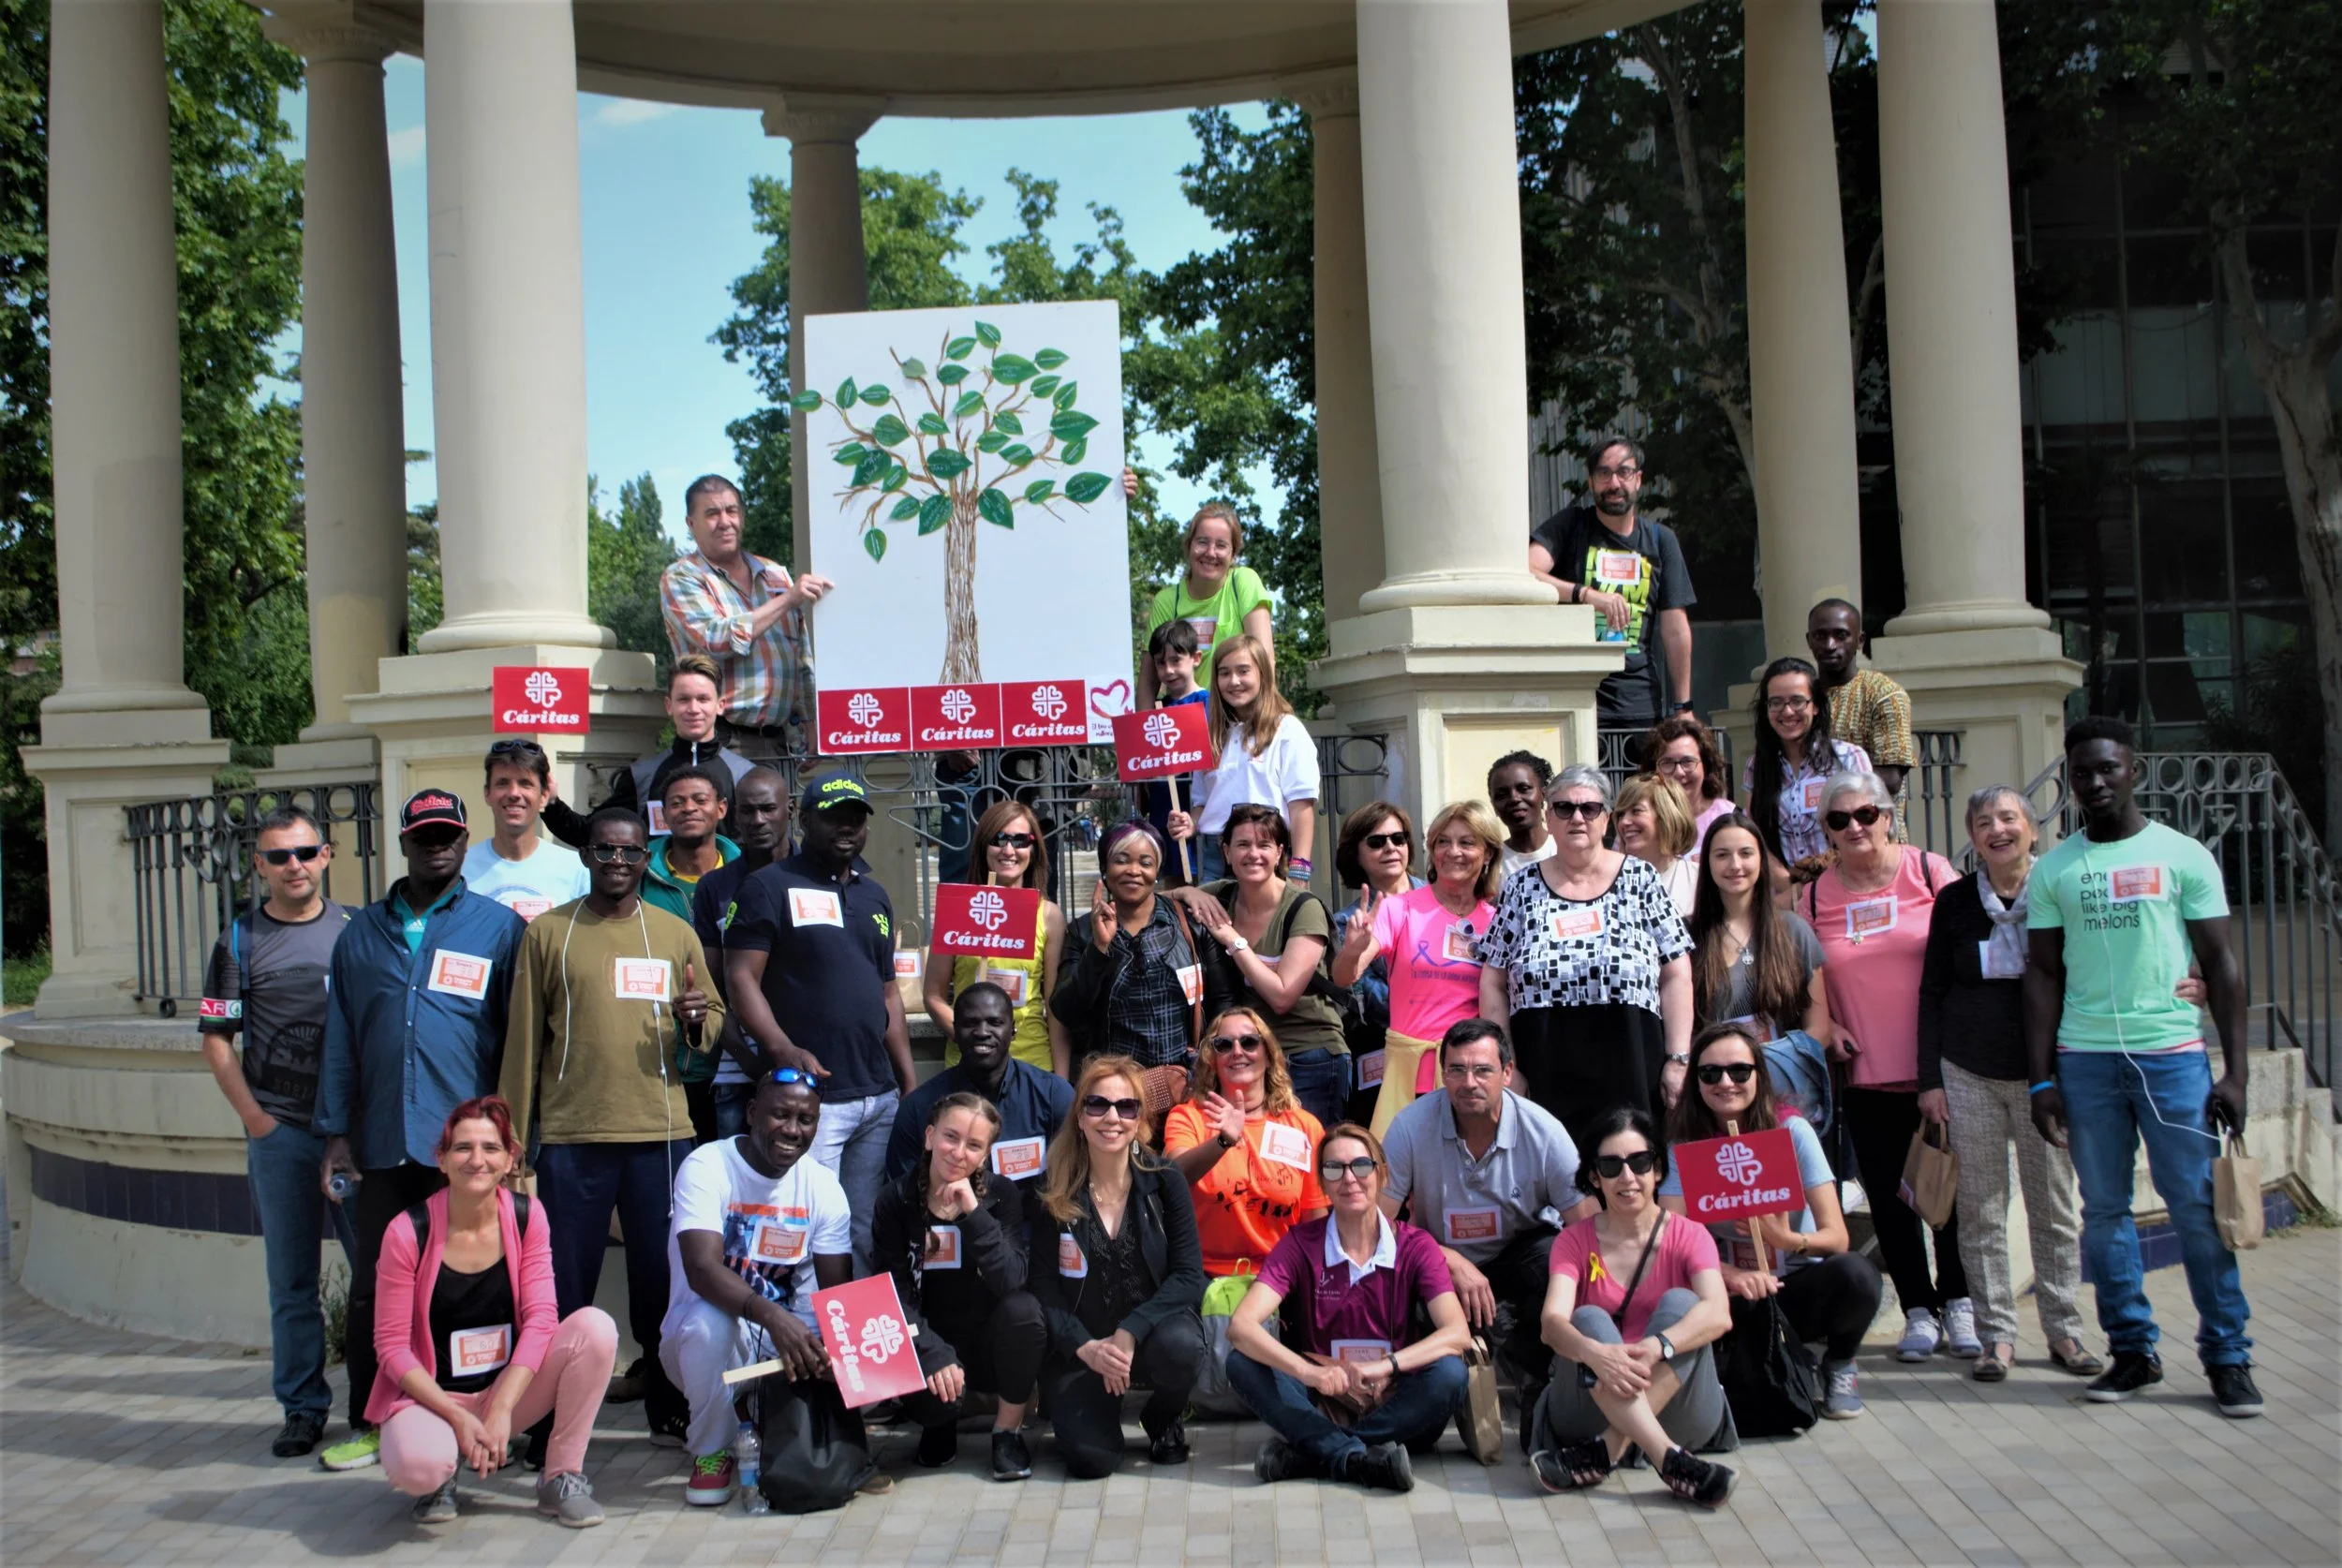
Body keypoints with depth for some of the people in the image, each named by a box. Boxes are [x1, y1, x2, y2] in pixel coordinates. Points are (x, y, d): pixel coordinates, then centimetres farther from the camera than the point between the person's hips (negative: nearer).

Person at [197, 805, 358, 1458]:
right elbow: (216, 1039, 4)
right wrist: (254, 1116, -4)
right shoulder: (240, 940, 4)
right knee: (291, 1281, 6)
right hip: (280, 1131, 0)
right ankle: (302, 1407, 16)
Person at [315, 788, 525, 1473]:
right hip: (382, 1144, 3)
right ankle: (368, 1423, 18)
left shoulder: (498, 927, 5)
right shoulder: (361, 933, 13)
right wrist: (336, 1131, 6)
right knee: (372, 1286, 7)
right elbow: (340, 1040, 12)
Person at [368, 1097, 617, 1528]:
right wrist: (458, 1417, -20)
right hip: (430, 1396, -3)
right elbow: (392, 1346, -11)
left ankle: (561, 1477, -9)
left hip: (509, 1389, 3)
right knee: (417, 1467, -38)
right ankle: (441, 1472, 3)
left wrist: (501, 1410, -21)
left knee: (595, 1326, -23)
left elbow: (540, 1319, -10)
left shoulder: (527, 1217, -6)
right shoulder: (408, 1233, -14)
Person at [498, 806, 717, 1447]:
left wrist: (697, 1024, -9)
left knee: (664, 1276, 4)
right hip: (570, 1136, -1)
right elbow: (523, 1040, 7)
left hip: (661, 1134, 1)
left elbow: (715, 1021, 16)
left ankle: (670, 1410, 18)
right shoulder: (547, 933, 6)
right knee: (564, 1282, 3)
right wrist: (513, 1140, 4)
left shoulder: (677, 934, 10)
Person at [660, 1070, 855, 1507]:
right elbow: (701, 1268, -30)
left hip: (788, 1339, 4)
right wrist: (771, 1315, -47)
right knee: (710, 1320, -37)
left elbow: (837, 1291, -6)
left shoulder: (823, 1187, -1)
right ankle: (711, 1452, -11)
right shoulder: (707, 1167, -15)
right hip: (711, 1337, -4)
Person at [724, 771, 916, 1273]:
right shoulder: (771, 887, -1)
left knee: (868, 1231, 9)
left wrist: (910, 1080, 16)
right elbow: (741, 978, -9)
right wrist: (784, 1050, -22)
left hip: (879, 1096, 6)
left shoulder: (875, 896, 19)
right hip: (811, 1095, -6)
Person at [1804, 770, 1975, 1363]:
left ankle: (1958, 1302, 23)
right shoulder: (1815, 895, 3)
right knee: (1887, 1196, 6)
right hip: (1866, 1075, 2)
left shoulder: (1930, 871, -3)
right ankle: (1918, 1309, 18)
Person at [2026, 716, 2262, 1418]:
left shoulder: (2183, 855, 4)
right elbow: (2043, 974, 9)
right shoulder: (2054, 870, 8)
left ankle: (2228, 1356, 9)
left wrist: (2235, 1070, -3)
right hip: (2085, 1058, 2)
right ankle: (2132, 1350, 15)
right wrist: (2042, 1078, 2)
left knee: (2199, 1208, -2)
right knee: (2104, 1210, 5)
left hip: (2173, 1052, -2)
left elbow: (2221, 964, 4)